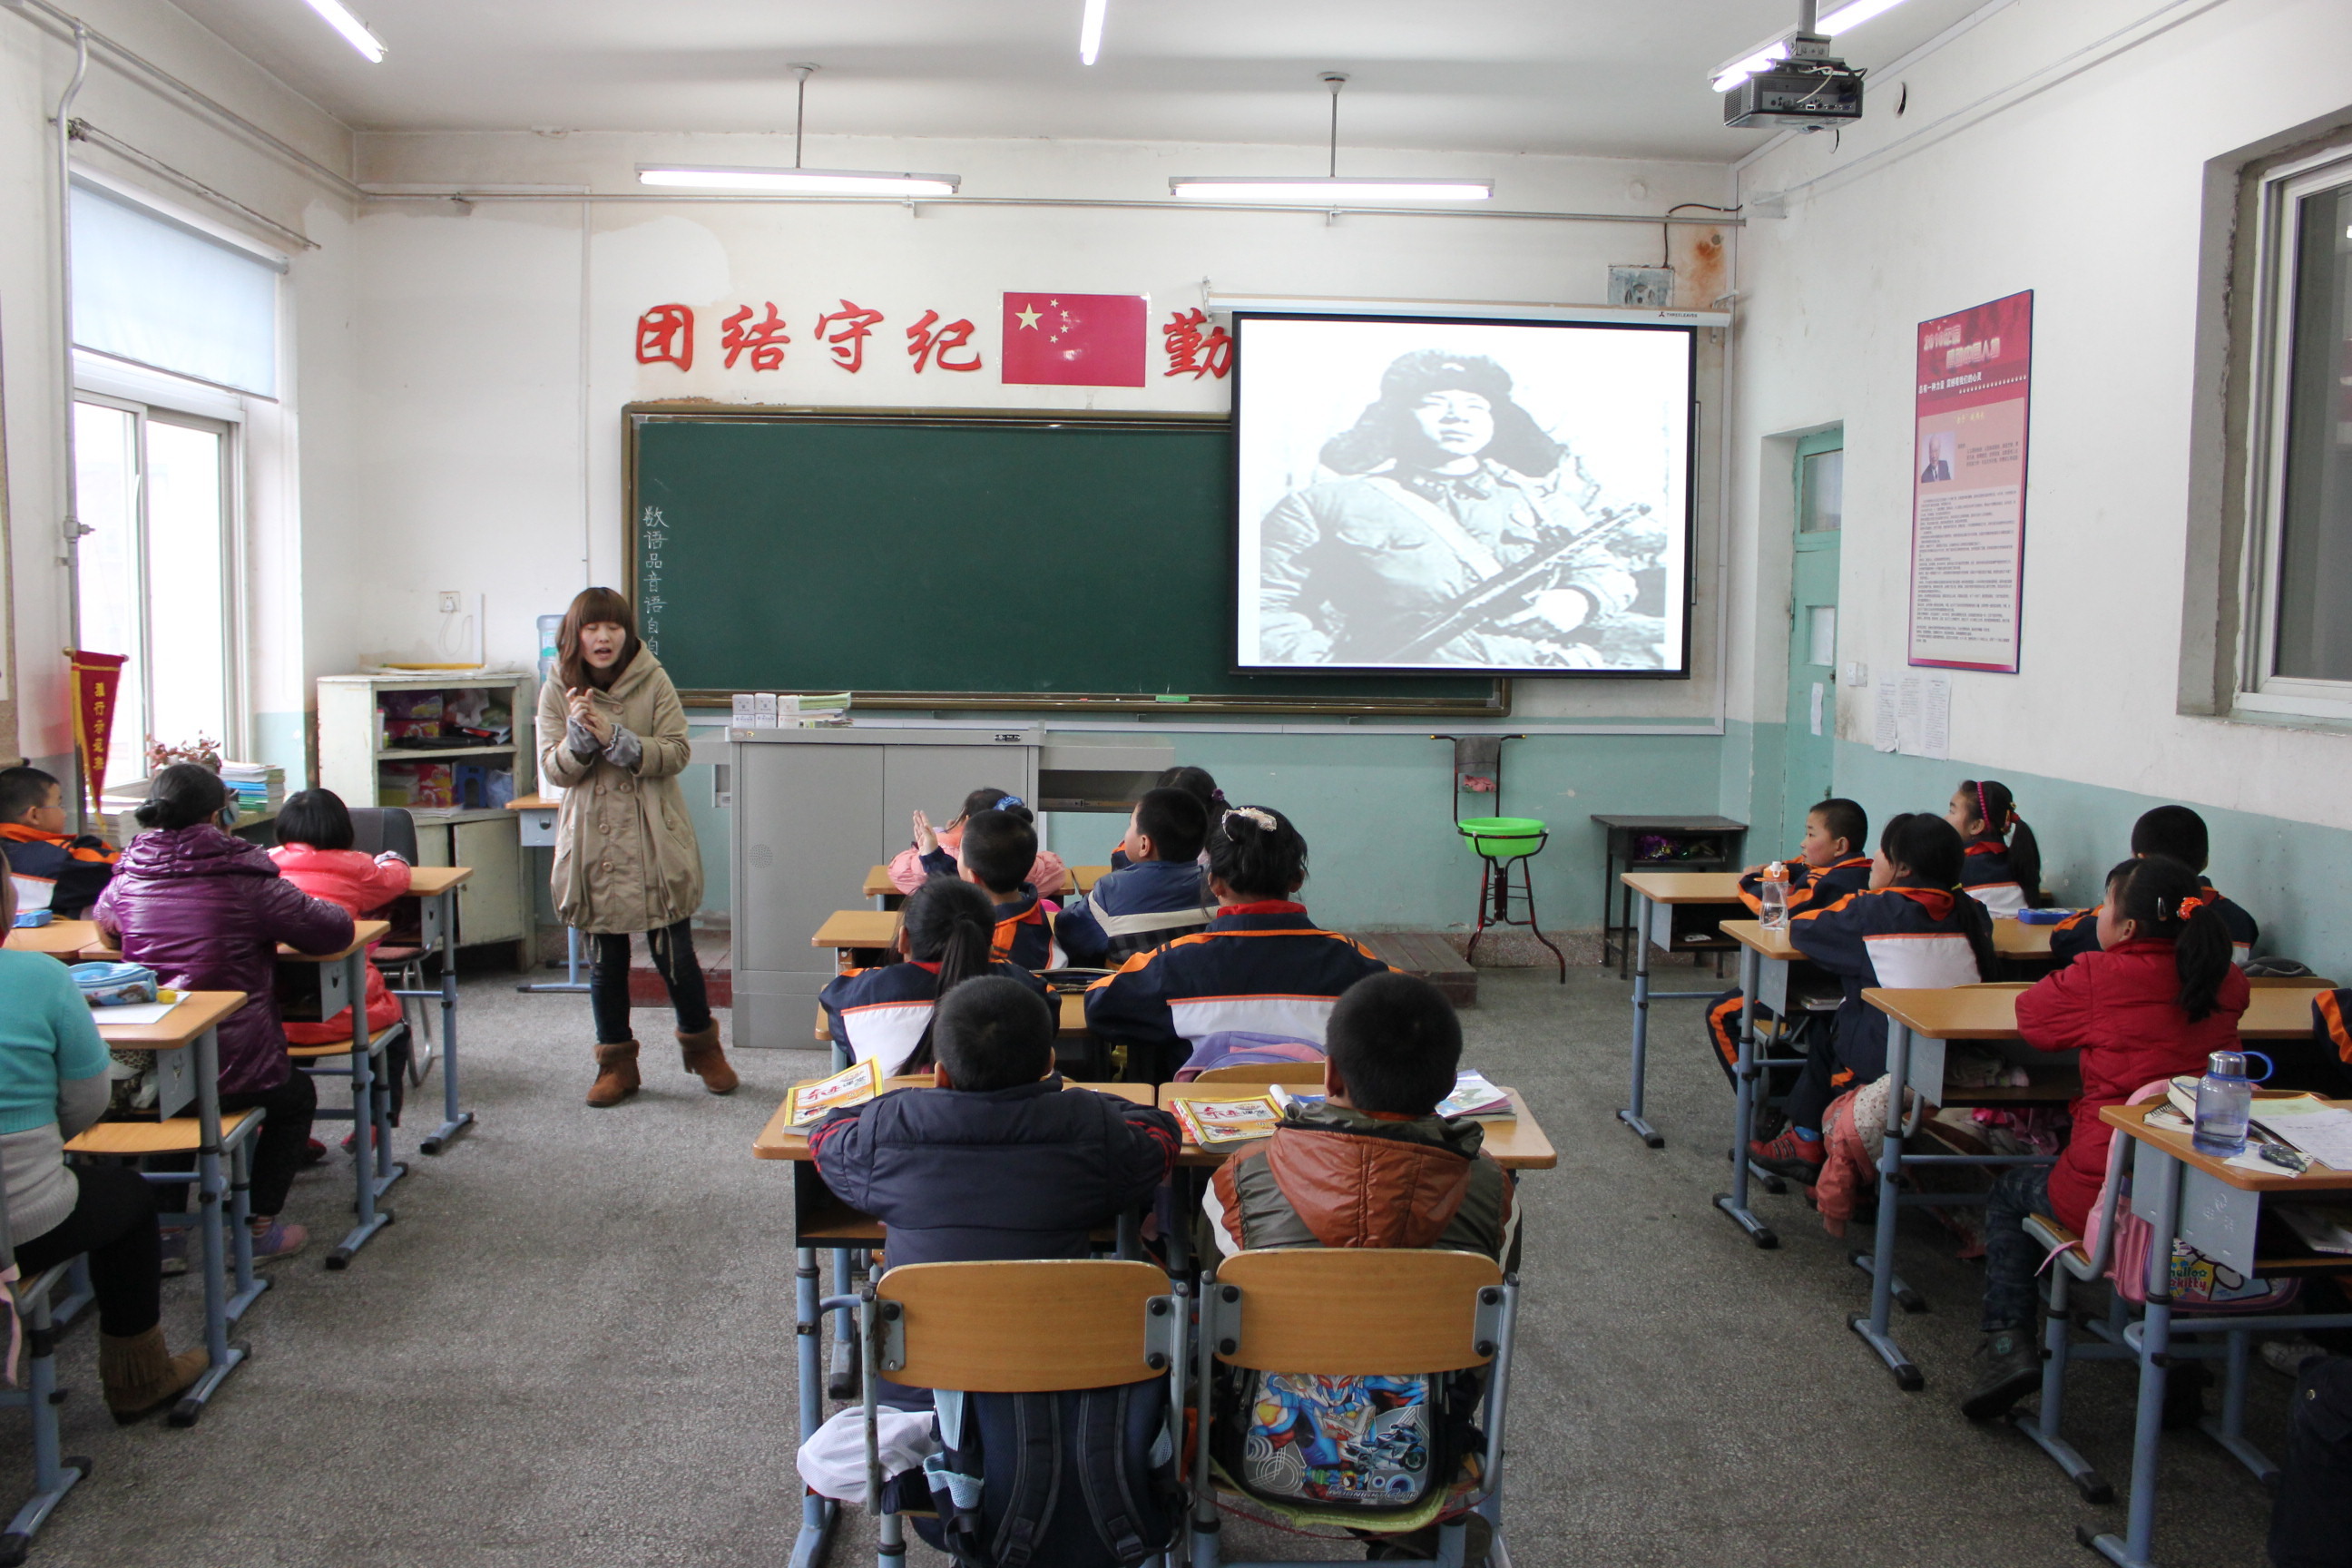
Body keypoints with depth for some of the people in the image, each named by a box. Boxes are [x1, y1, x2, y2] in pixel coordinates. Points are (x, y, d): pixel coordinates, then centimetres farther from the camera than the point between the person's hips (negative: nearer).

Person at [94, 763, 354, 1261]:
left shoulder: (126, 879, 1)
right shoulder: (244, 880, -14)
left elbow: (101, 920, 26)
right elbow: (336, 930, -8)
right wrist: (275, 925, 11)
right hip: (231, 1072, -4)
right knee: (296, 1094, 27)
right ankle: (259, 1225, 22)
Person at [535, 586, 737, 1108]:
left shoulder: (653, 682, -3)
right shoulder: (558, 692, 2)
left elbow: (675, 753, -9)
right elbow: (555, 769, -1)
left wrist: (614, 737, -22)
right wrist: (580, 733, -20)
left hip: (655, 843, -2)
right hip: (593, 844, 2)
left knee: (674, 954, 4)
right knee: (605, 961, 9)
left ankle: (702, 1046, 26)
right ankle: (616, 1062, 25)